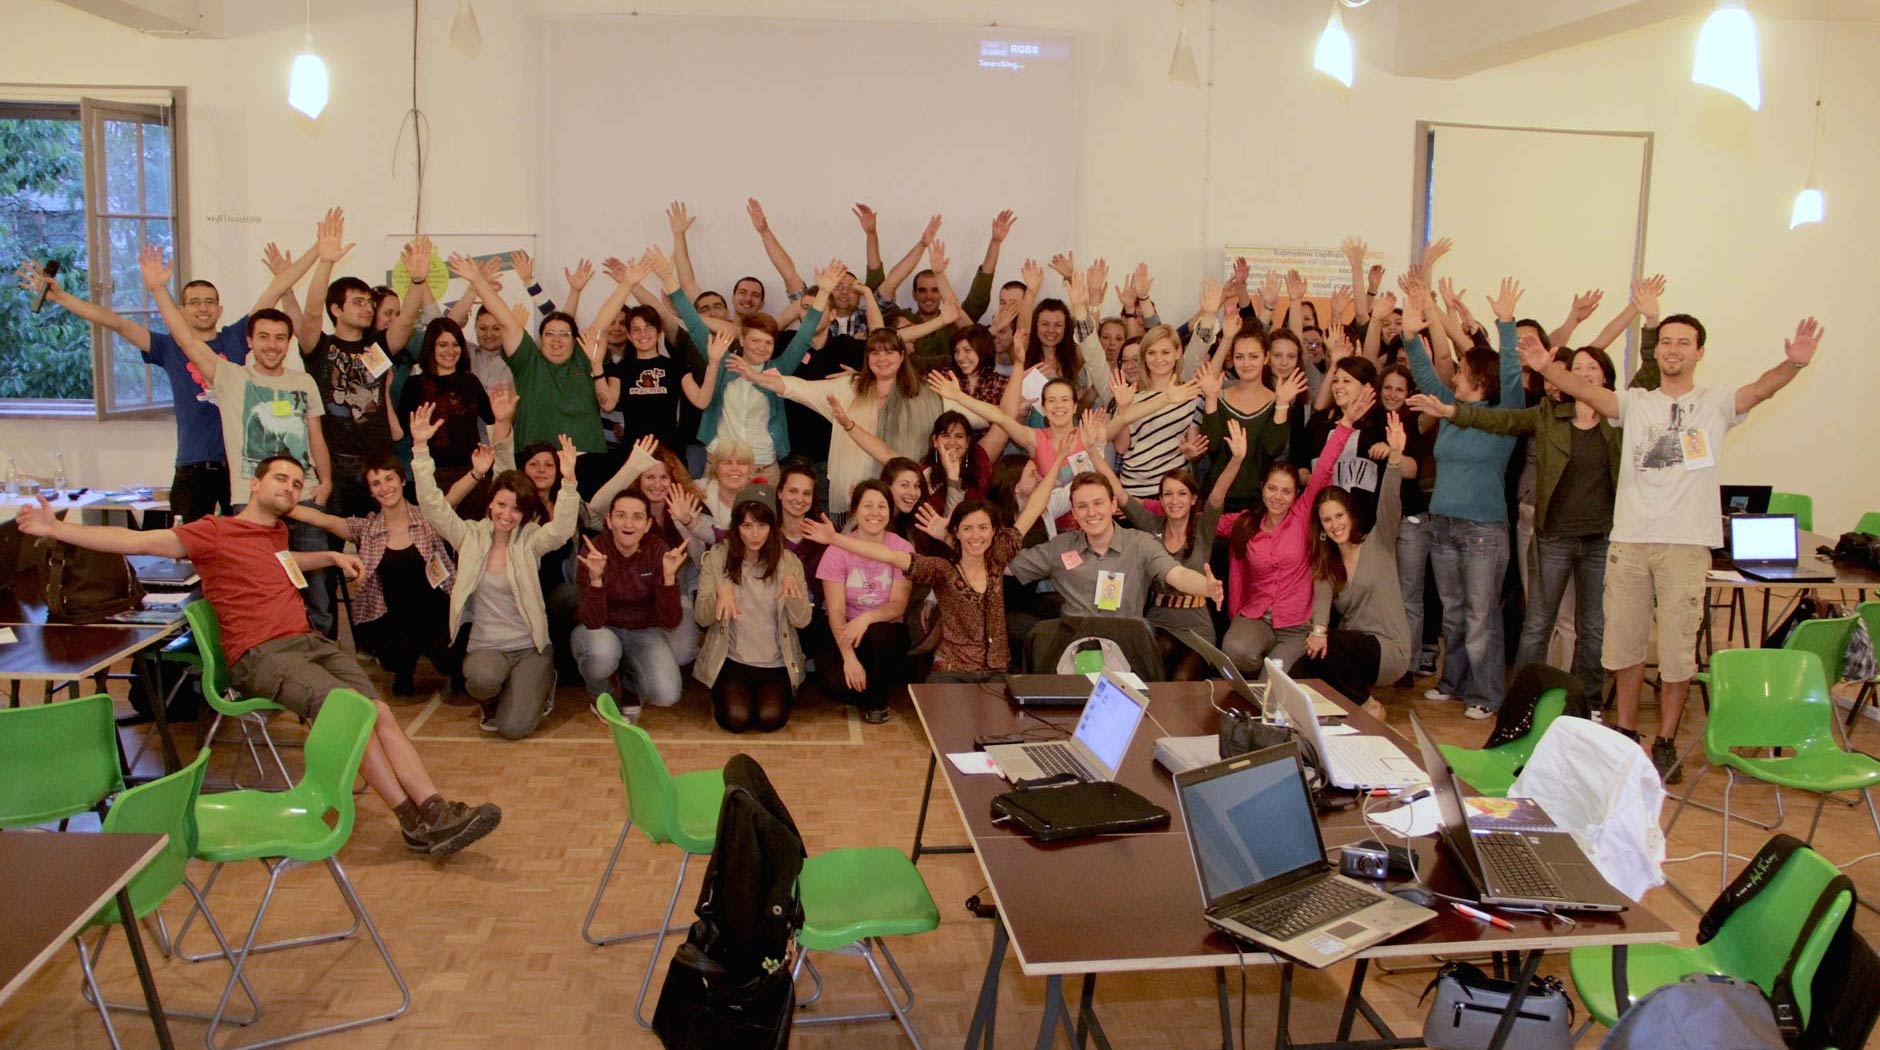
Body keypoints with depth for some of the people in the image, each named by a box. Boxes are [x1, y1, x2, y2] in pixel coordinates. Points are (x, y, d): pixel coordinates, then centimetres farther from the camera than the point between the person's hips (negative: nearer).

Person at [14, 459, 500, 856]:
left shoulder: (276, 531, 23)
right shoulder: (215, 532, 2)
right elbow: (138, 541, -7)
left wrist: (332, 557, 33)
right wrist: (56, 528, -14)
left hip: (309, 642, 7)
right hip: (259, 656, -7)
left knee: (381, 710, -15)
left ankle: (435, 811, -23)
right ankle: (414, 822, -22)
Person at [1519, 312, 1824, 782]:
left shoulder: (1715, 403, 4)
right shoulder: (1636, 403, 10)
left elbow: (1763, 388, -14)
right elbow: (1586, 390, -6)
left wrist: (1794, 363, -36)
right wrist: (1548, 368, -26)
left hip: (1686, 543, -2)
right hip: (1629, 539, 2)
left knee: (1677, 647, 1)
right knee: (1625, 641, 11)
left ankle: (1665, 743, 14)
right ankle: (1626, 733, 26)